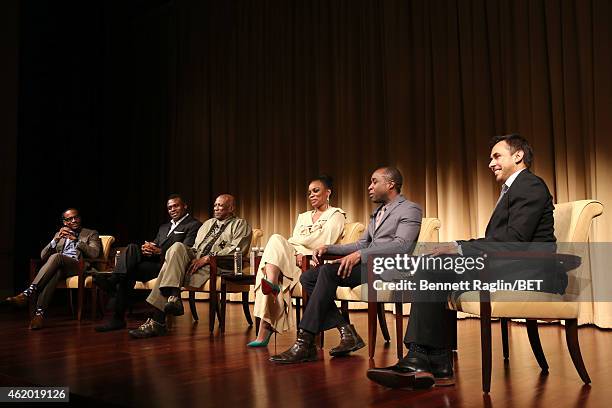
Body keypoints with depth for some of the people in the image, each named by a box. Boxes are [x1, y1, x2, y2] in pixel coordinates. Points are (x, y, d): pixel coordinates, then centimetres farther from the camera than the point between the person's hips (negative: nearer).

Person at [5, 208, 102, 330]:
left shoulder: (91, 234, 18)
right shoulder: (59, 235, 29)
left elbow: (95, 253, -2)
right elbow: (43, 256, 16)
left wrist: (76, 240, -10)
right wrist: (56, 239, 0)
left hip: (78, 266, -3)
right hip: (57, 267, 3)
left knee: (56, 256, -36)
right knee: (55, 273, -38)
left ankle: (28, 293, -44)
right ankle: (40, 312, -51)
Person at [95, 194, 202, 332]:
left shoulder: (194, 225, 4)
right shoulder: (163, 227, 31)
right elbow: (154, 245, 22)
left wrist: (158, 251, -19)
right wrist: (146, 248, -5)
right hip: (154, 261, 7)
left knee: (130, 271, -27)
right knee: (133, 248, -23)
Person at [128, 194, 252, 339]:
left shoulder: (240, 225, 10)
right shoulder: (208, 223, 33)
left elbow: (235, 249, -7)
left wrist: (207, 258, -15)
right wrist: (191, 256, 2)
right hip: (194, 259, 6)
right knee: (177, 247, -25)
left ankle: (157, 322, -27)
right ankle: (173, 297, -33)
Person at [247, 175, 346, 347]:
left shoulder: (336, 216, 12)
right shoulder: (303, 217, 30)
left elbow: (324, 243, -4)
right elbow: (293, 242, 15)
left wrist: (292, 243, -2)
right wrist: (297, 253, -9)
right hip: (292, 259, 5)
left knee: (276, 240, -29)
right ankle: (265, 330, -36)